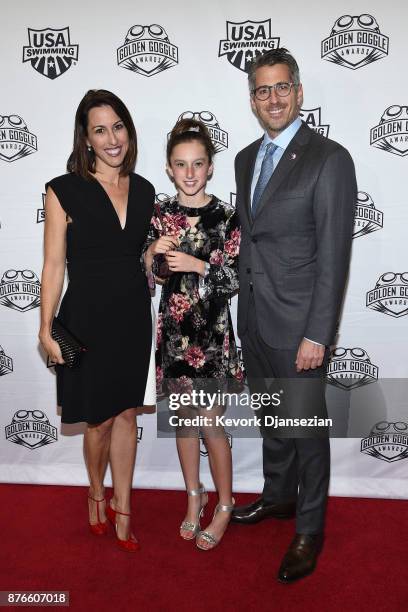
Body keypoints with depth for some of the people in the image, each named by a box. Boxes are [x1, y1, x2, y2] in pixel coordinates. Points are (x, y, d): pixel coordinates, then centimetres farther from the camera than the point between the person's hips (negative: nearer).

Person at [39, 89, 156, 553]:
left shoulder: (143, 190, 5)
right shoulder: (64, 191, -9)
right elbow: (54, 265, -9)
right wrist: (46, 330, -10)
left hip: (134, 315, 4)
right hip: (87, 317, -4)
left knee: (126, 413, 13)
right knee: (99, 419, 9)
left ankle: (121, 510, 30)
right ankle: (97, 494, 39)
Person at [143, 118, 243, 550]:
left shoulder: (225, 216, -7)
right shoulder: (159, 215, 3)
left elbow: (236, 280, -8)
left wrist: (197, 264, -21)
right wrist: (153, 251, -14)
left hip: (211, 332, -3)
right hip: (173, 329, 4)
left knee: (210, 424, 3)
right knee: (183, 419, 15)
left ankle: (224, 504, 26)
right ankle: (194, 495, 36)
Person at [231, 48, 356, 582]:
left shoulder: (329, 159, -12)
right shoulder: (246, 158, 10)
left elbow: (334, 256, -15)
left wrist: (317, 335, -18)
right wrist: (244, 305, 13)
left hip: (297, 324, -6)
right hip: (253, 318, 7)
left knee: (307, 428, 7)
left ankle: (310, 529, 27)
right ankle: (278, 496, 43)